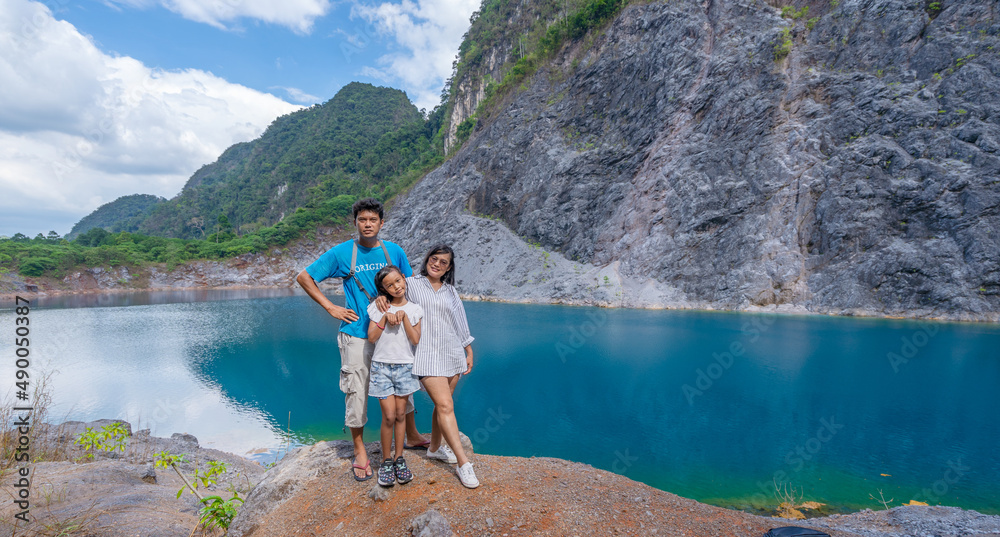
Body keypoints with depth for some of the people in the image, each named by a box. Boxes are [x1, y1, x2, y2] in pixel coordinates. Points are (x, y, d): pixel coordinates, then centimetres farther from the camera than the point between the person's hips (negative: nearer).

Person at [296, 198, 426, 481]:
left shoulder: (394, 251, 3)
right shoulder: (341, 253, -4)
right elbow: (304, 277, 3)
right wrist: (330, 307, -3)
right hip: (356, 334, -2)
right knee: (357, 391, 4)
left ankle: (412, 434, 36)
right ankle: (359, 451, 21)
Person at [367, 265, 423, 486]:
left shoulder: (414, 309, 2)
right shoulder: (379, 308, 0)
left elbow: (415, 340, -7)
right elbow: (371, 337, -7)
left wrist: (404, 317, -15)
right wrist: (385, 318, -16)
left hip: (405, 366, 1)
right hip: (382, 366, -1)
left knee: (400, 414, 8)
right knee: (389, 416, -4)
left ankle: (399, 458, 22)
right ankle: (386, 460, 13)